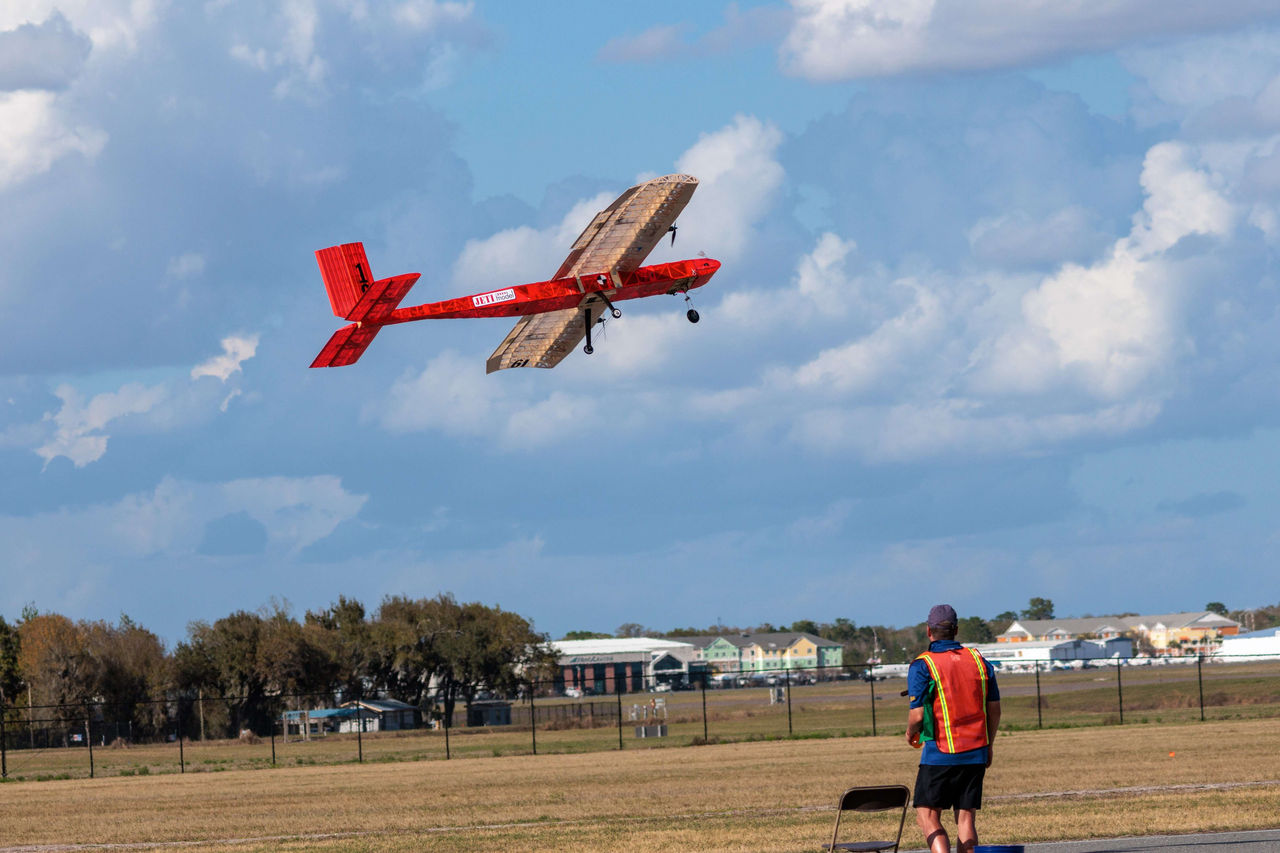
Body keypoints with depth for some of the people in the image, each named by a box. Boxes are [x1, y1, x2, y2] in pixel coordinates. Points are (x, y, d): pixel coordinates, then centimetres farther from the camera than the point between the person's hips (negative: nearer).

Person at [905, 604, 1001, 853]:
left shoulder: (922, 666, -8)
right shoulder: (979, 661, 7)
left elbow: (917, 715, -13)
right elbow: (994, 709, 10)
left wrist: (910, 733, 9)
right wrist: (988, 745, 23)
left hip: (939, 754, -5)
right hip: (976, 754, 5)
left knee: (927, 816, 0)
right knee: (966, 818, 8)